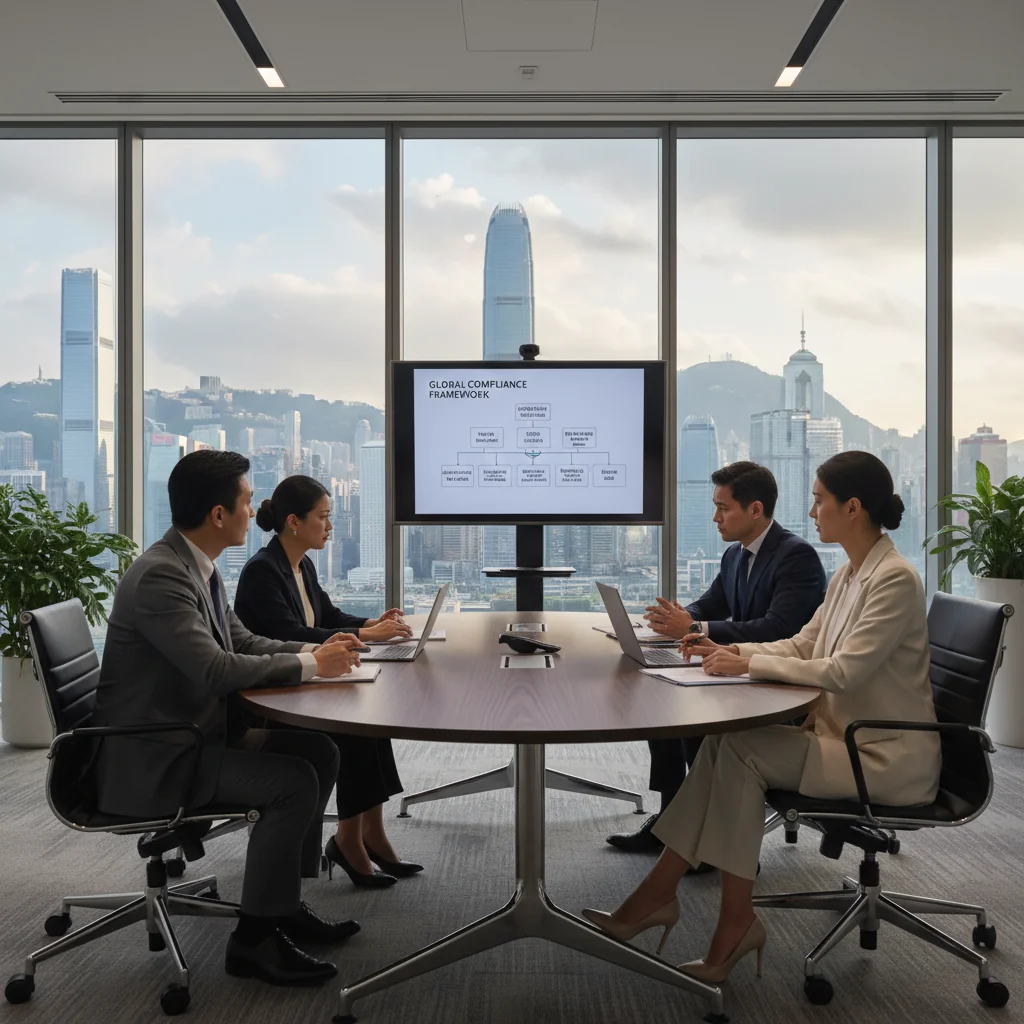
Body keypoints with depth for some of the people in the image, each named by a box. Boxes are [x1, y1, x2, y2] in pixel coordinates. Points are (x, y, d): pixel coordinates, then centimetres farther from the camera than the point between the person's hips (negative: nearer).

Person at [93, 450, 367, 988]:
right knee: (294, 782, -20)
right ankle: (254, 938, -4)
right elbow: (215, 669, -30)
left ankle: (284, 902, 16)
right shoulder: (159, 575, -23)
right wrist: (311, 665, -20)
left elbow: (243, 641, 14)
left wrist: (316, 651, -2)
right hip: (150, 759, -10)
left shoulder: (197, 566, 7)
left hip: (198, 732, 10)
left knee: (318, 751, 5)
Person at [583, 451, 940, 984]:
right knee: (724, 742, -12)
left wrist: (750, 664, -19)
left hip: (885, 755, -8)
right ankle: (657, 895, -9)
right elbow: (802, 646, 15)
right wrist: (733, 651, 0)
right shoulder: (848, 575, 10)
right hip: (842, 733, 8)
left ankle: (736, 922, -8)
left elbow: (843, 671, -25)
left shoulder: (895, 579, -18)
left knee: (739, 750, -20)